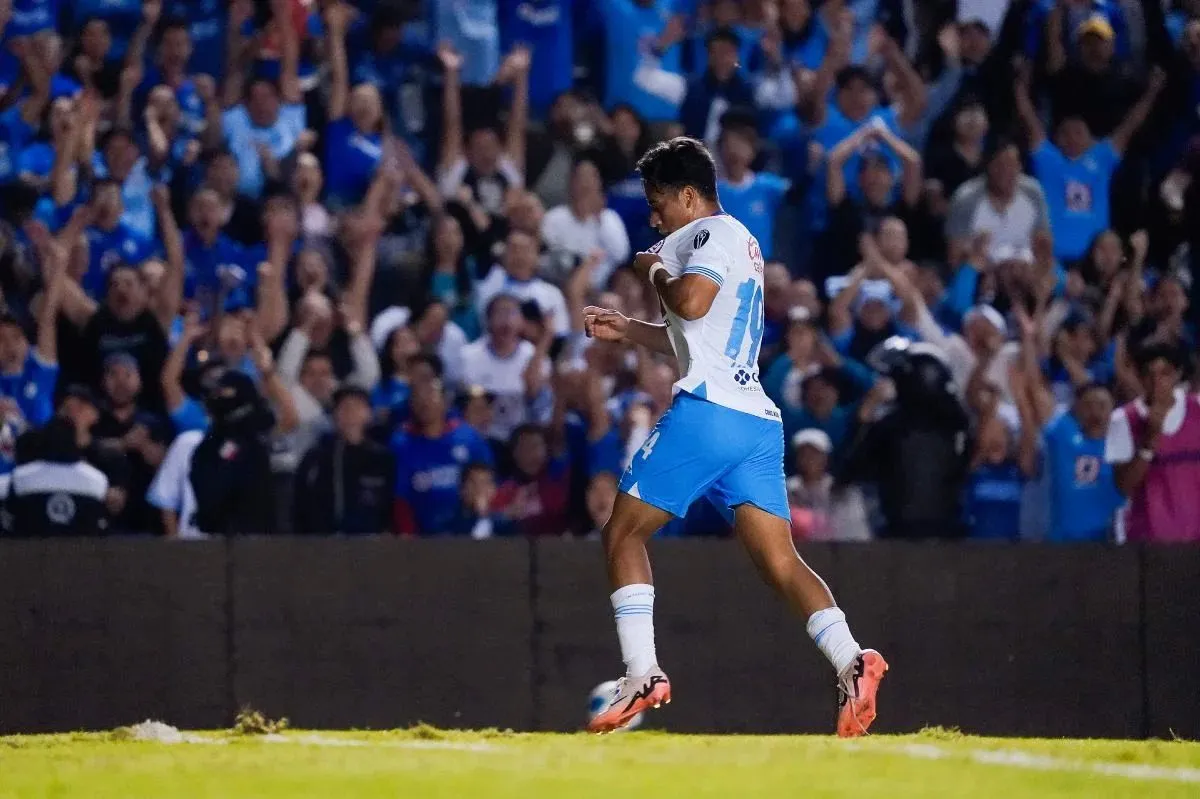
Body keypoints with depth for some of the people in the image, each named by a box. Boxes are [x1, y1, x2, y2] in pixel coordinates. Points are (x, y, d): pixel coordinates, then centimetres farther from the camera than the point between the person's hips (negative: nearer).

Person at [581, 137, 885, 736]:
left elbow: (692, 302, -21)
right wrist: (625, 330, 35)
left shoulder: (714, 232, -2)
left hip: (707, 411, -9)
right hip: (758, 422, 9)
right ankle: (851, 661, -24)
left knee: (623, 533, 3)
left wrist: (654, 269, -2)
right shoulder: (739, 240, 28)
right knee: (780, 561, -3)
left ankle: (642, 676, -6)